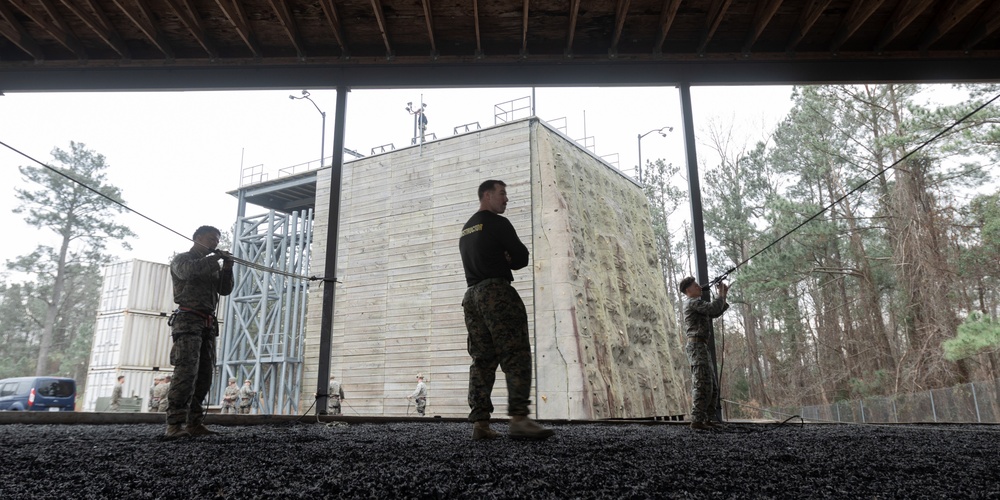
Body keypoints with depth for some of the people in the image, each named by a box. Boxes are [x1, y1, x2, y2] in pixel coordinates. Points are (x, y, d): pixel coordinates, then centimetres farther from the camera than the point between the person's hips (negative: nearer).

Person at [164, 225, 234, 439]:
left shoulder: (211, 265, 25)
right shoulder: (182, 259, 7)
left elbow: (225, 289, 15)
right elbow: (189, 269, -17)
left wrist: (227, 266, 2)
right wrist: (216, 258, -9)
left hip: (208, 324, 7)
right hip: (188, 320, -7)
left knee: (205, 374, 2)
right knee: (187, 371, -18)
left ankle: (194, 423, 4)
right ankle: (175, 424, -19)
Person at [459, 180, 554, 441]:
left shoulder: (466, 230, 24)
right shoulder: (497, 223, -2)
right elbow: (521, 257, -3)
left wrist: (502, 261, 7)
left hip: (472, 294, 9)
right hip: (497, 292, -8)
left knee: (483, 360, 5)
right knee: (516, 355, -11)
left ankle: (480, 423, 0)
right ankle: (518, 419, -20)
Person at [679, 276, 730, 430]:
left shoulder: (696, 303, 26)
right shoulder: (693, 302, -6)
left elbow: (715, 313, 27)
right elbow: (713, 308, -19)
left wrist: (723, 296, 19)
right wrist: (720, 294, -2)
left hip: (700, 348, 10)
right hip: (697, 346, -10)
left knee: (712, 388, 11)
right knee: (703, 385, -15)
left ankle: (705, 419, 12)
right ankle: (697, 420, -16)